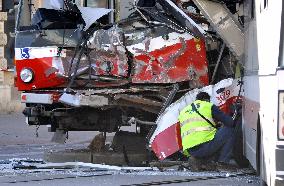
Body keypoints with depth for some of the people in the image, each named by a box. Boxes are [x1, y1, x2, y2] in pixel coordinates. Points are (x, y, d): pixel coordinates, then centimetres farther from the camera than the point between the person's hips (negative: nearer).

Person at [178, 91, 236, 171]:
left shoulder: (183, 112, 26)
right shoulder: (209, 106, 10)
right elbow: (230, 122, 6)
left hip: (190, 151, 6)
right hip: (206, 145, -6)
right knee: (229, 129, 14)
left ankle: (198, 160, 8)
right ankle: (223, 163, 5)